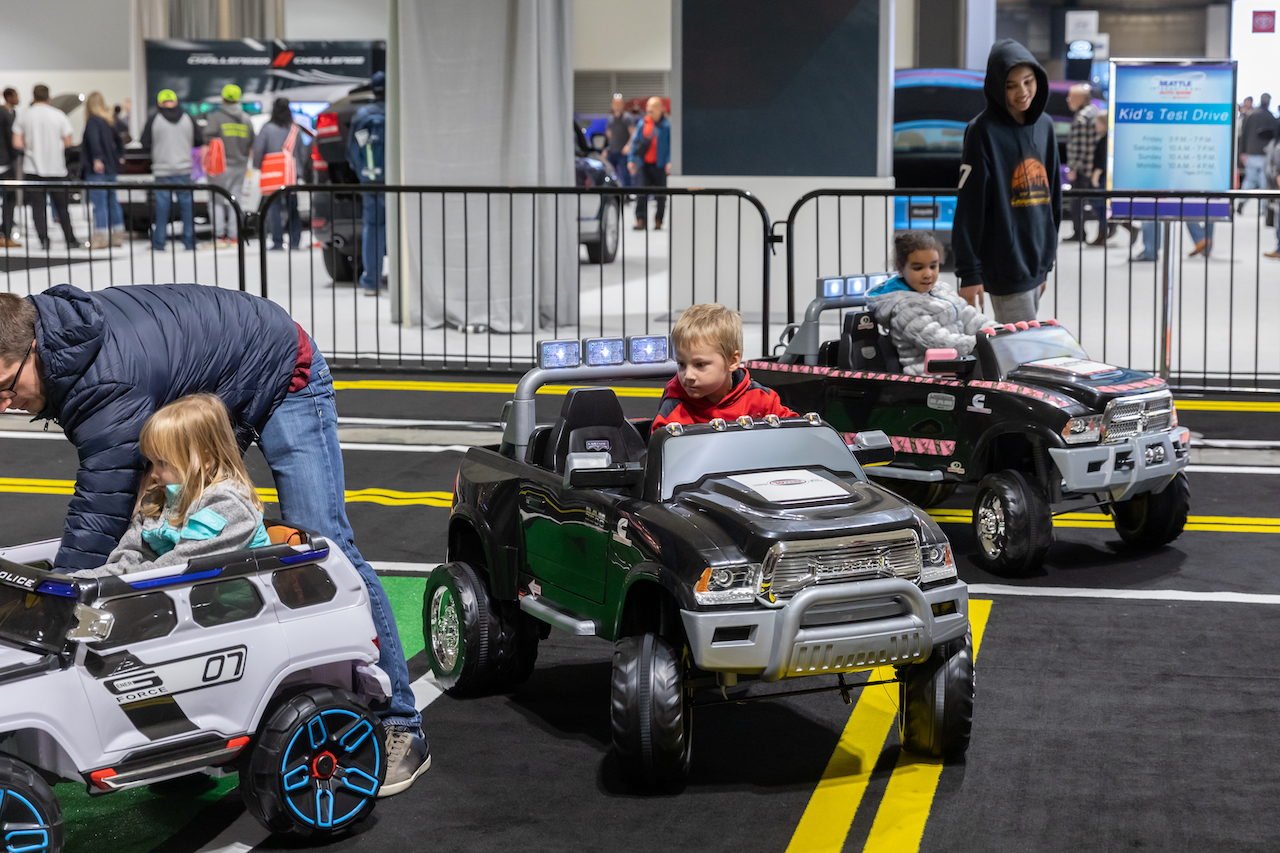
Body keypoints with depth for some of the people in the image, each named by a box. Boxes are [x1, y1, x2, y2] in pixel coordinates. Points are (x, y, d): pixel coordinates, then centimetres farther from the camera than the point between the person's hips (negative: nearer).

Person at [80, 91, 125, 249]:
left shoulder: (92, 121, -12)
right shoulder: (109, 122, 13)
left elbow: (94, 140, -26)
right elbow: (118, 140, 25)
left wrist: (97, 159, -31)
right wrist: (119, 157, 27)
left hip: (97, 170, -8)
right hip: (111, 168, 8)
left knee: (99, 202, -7)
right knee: (112, 201, 13)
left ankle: (101, 237, -7)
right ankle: (118, 235, 16)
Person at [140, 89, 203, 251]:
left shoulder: (154, 119, -5)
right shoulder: (187, 119, 2)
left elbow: (145, 144, -3)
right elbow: (199, 141, 6)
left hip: (162, 171, -1)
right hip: (184, 170, 1)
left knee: (162, 206, 3)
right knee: (187, 205, 8)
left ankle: (158, 244, 5)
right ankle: (189, 242, 9)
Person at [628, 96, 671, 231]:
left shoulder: (666, 125, 0)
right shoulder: (642, 124, 11)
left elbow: (671, 145, -4)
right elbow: (635, 142, 14)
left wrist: (670, 162, -15)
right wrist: (631, 160, 6)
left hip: (660, 166, -2)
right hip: (644, 164, 2)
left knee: (661, 196, 3)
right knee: (641, 194, -8)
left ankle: (658, 222, 14)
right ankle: (640, 221, -10)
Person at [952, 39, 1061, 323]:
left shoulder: (1044, 126, 9)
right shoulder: (984, 131, -10)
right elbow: (969, 206, -12)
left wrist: (1047, 255, 18)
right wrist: (969, 273, -14)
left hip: (1036, 263, 6)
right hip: (1004, 265, -6)